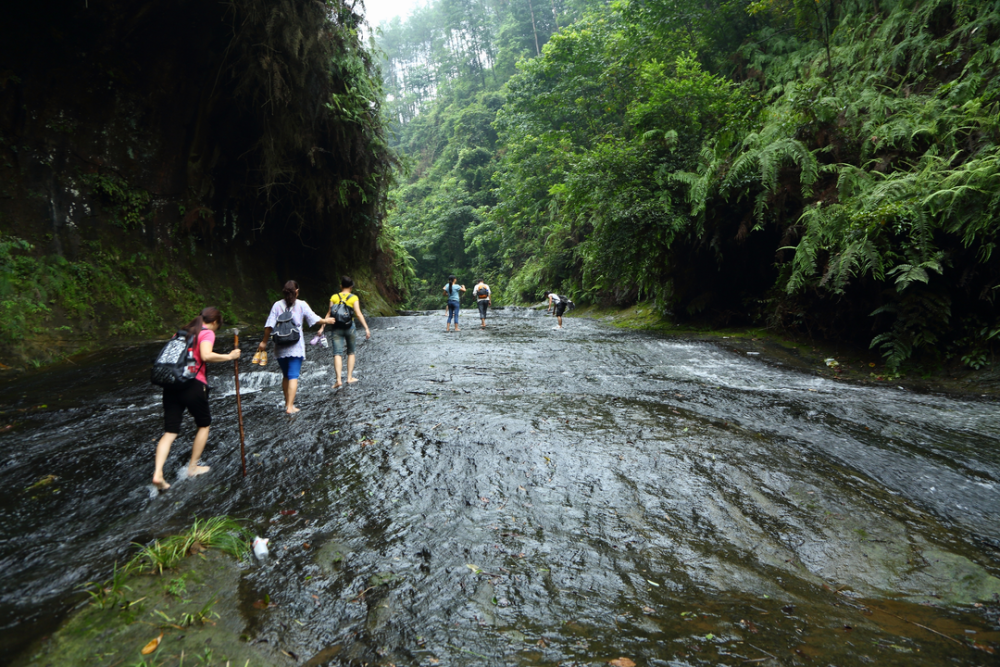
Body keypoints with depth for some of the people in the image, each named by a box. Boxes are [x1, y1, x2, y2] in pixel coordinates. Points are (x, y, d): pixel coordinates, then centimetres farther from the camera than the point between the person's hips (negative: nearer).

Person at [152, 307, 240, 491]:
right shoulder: (207, 333, -2)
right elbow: (206, 355, -20)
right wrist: (229, 356, -11)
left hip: (171, 384, 6)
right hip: (193, 385, -6)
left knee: (170, 432, 6)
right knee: (204, 424, 17)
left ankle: (158, 473, -9)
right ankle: (193, 467, 22)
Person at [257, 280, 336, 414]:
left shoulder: (277, 305, 1)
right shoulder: (301, 305, -3)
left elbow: (269, 326, -3)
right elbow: (314, 318, 4)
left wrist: (264, 342, 5)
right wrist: (326, 321, 22)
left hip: (280, 347, 3)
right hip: (296, 347, -3)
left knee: (285, 376, 17)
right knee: (293, 376, -3)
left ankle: (287, 403, 26)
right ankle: (290, 407, -11)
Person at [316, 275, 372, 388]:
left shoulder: (334, 297, 3)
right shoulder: (354, 298, -3)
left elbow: (329, 314, 1)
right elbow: (358, 314, -12)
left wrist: (322, 327, 6)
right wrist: (366, 328, -13)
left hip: (336, 328, 1)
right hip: (349, 327, -1)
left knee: (337, 354, -3)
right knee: (351, 353, 16)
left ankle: (338, 379, -15)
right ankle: (350, 377, 16)